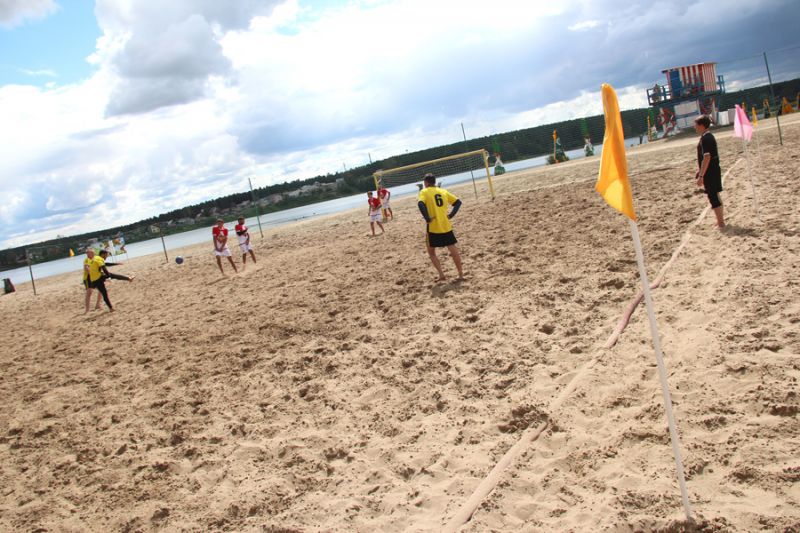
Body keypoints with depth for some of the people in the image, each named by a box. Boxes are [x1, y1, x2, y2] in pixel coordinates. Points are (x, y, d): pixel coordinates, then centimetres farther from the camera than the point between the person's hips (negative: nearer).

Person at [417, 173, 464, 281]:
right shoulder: (443, 191, 12)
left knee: (431, 252, 13)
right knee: (453, 250, 11)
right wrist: (451, 215, 7)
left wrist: (427, 218, -15)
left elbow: (420, 204, -22)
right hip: (446, 226, 4)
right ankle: (461, 274, 13)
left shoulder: (424, 192, -2)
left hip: (433, 228, -4)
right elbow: (458, 202, 10)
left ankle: (441, 274, 4)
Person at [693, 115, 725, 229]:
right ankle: (720, 221, 26)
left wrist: (701, 176, -26)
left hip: (710, 172, -10)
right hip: (714, 170, 10)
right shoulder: (708, 136, 13)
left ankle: (721, 223, 0)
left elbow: (707, 157, -25)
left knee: (713, 197, -5)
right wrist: (699, 171, 27)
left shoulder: (705, 138, -18)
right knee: (715, 196, 17)